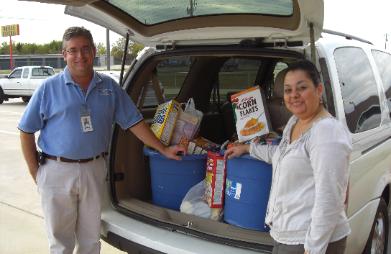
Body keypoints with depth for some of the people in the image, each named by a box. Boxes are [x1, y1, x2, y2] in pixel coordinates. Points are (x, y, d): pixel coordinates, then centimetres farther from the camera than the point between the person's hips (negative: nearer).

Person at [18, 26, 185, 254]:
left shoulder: (109, 87, 4)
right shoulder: (49, 88, -4)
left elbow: (134, 122, 7)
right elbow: (26, 131, 0)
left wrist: (163, 149, 3)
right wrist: (35, 172, -3)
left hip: (94, 169, 2)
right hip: (57, 171, -2)